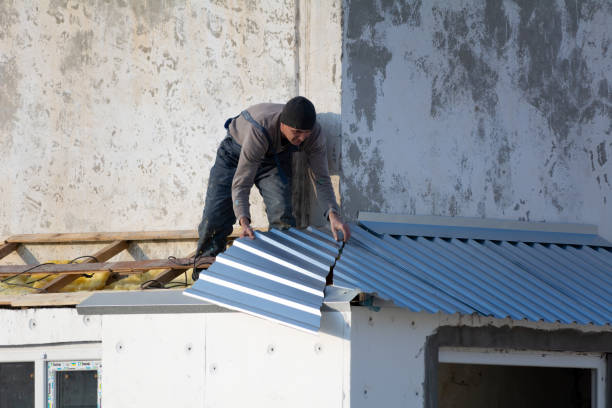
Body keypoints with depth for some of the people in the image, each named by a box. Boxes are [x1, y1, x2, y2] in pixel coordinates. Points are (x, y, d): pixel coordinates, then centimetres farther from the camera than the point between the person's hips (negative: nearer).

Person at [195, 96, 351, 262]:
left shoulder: (313, 132, -31)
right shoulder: (259, 131, -45)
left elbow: (321, 177, -23)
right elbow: (241, 183, -43)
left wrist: (333, 214, -40)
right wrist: (244, 222, -57)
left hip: (274, 158, 3)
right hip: (235, 153, -3)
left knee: (282, 217, -20)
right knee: (213, 222, -8)